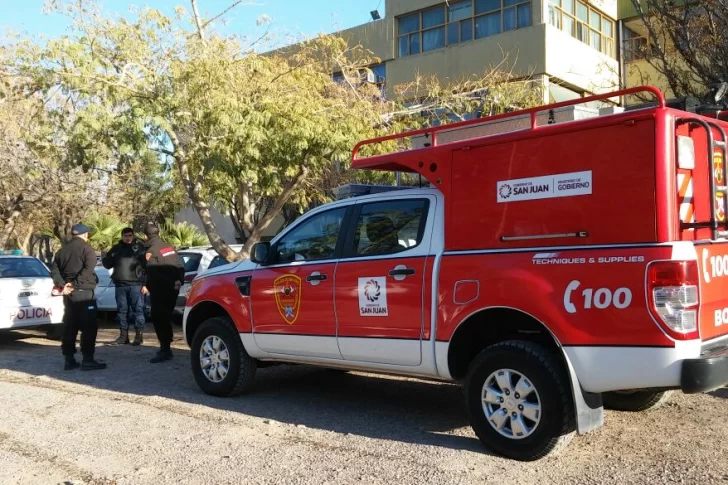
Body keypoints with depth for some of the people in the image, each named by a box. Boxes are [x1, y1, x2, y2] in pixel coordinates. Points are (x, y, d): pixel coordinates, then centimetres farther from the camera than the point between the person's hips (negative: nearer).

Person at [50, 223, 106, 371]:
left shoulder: (62, 250, 15)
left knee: (70, 326, 11)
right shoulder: (86, 248, -6)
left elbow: (54, 270, 8)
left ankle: (69, 359, 12)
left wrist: (62, 284, -3)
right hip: (83, 292, -7)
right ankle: (88, 360, -8)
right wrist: (75, 283, -19)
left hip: (69, 293, 7)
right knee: (89, 326, -5)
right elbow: (88, 269, -21)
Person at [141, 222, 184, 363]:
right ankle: (166, 347, 23)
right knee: (166, 318, 16)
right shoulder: (169, 247, 13)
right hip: (173, 288, 8)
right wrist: (179, 281, 13)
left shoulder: (151, 251, -12)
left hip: (161, 290, -8)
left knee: (158, 319, -4)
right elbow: (180, 267, 12)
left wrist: (146, 286, -11)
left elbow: (152, 274, -22)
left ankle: (165, 349, -8)